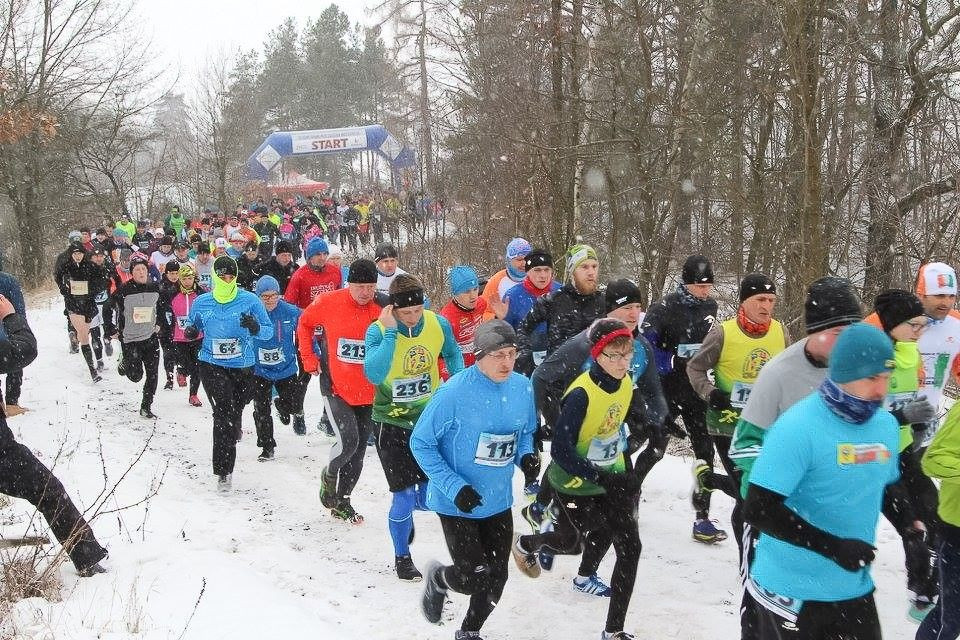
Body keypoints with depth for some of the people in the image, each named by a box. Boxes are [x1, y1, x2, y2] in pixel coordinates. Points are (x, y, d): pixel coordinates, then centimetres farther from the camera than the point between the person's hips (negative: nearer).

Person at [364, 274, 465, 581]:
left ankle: (406, 508, 44)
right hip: (392, 423, -3)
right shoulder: (378, 331, -19)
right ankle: (402, 557, 21)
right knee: (404, 496, -3)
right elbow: (374, 374, -35)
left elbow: (452, 354, 12)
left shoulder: (438, 324, -9)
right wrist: (391, 332, -35)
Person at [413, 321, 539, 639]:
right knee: (474, 577, -9)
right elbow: (421, 443, -13)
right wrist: (454, 487, -20)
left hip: (499, 502, 5)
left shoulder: (523, 389, -5)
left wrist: (526, 456, -9)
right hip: (457, 503, -5)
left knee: (496, 578, 11)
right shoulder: (454, 392, -22)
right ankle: (438, 579, 28)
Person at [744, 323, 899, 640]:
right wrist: (833, 547, -25)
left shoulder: (886, 424, 2)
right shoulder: (798, 427, -20)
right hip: (793, 593, -6)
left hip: (855, 589, 6)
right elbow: (758, 510, -23)